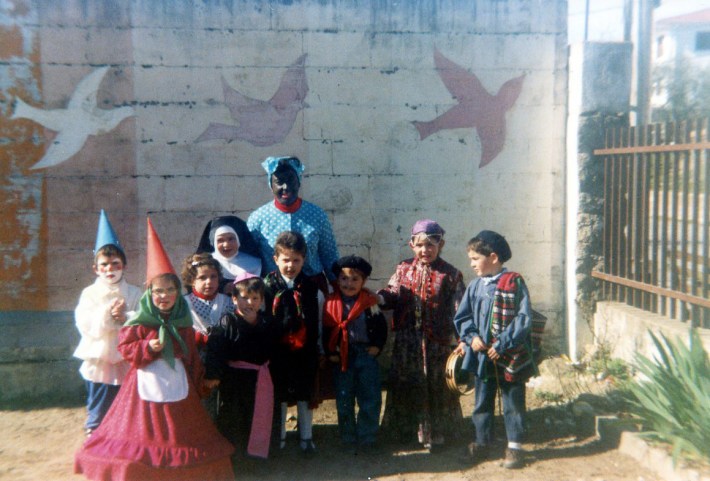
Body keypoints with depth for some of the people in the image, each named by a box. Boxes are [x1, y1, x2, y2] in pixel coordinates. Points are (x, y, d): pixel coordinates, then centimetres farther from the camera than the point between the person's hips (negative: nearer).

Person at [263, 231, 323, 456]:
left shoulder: (312, 288, -2)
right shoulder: (267, 286, -7)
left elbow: (318, 322, 5)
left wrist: (317, 349, 6)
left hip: (305, 351, 1)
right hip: (278, 351, -1)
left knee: (305, 395, 12)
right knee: (279, 395, 12)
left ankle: (306, 437, 27)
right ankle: (279, 437, 28)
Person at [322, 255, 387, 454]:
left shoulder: (370, 301, -4)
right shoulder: (331, 302, -3)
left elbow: (381, 326, 4)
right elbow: (326, 330, 3)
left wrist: (377, 346, -4)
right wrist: (330, 352, -4)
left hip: (366, 355, 0)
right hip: (342, 357, 1)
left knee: (370, 400, 3)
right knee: (344, 401, 9)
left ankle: (366, 440, 16)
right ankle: (348, 439, 23)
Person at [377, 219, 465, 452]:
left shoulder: (450, 275, -5)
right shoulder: (404, 270, 5)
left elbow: (457, 310, -7)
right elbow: (393, 295, 6)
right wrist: (381, 297, -17)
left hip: (437, 343, -3)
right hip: (407, 342, 3)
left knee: (436, 387, 8)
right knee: (405, 384, 12)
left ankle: (434, 433, 23)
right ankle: (403, 429, 29)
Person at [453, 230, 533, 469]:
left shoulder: (514, 283, -11)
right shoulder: (475, 286, 3)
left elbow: (524, 319, -15)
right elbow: (462, 317, 7)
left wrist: (502, 345, -19)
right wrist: (471, 337, -11)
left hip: (510, 357, -4)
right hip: (482, 356, 5)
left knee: (513, 403, 10)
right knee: (482, 402, 16)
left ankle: (515, 446, 25)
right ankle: (481, 443, 31)